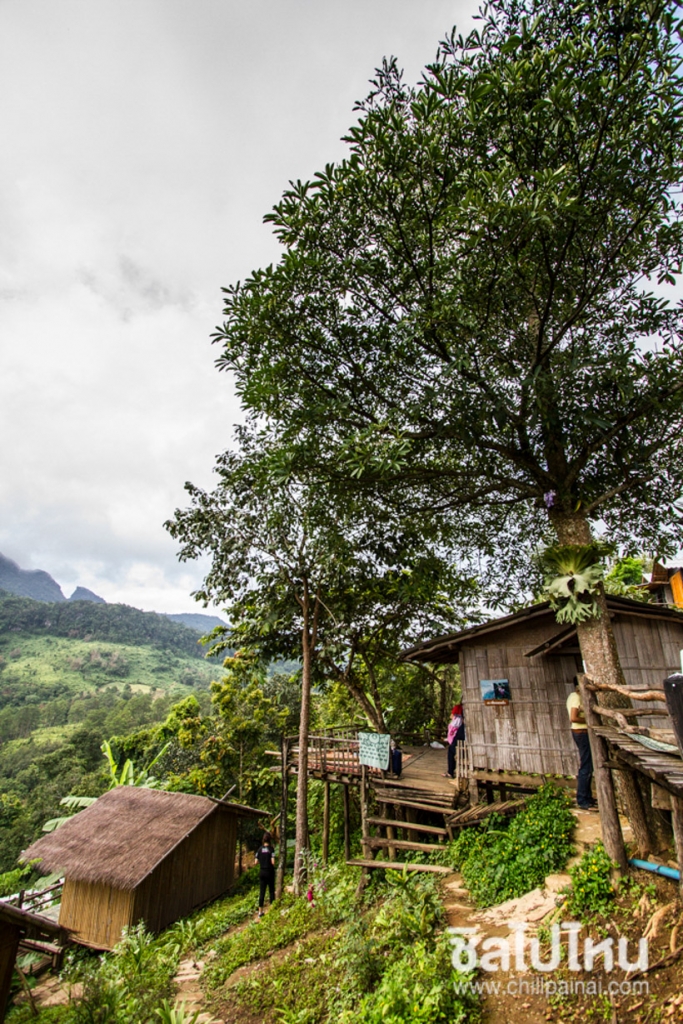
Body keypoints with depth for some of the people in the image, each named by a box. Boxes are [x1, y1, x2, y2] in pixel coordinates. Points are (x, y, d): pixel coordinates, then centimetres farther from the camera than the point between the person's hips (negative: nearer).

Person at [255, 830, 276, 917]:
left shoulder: (260, 849, -2)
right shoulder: (271, 849, -13)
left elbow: (256, 862, -2)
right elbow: (273, 862, -18)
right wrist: (273, 865, 5)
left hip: (262, 872, 3)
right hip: (270, 872, -3)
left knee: (262, 891, 9)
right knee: (271, 890, 12)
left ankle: (260, 911, 12)